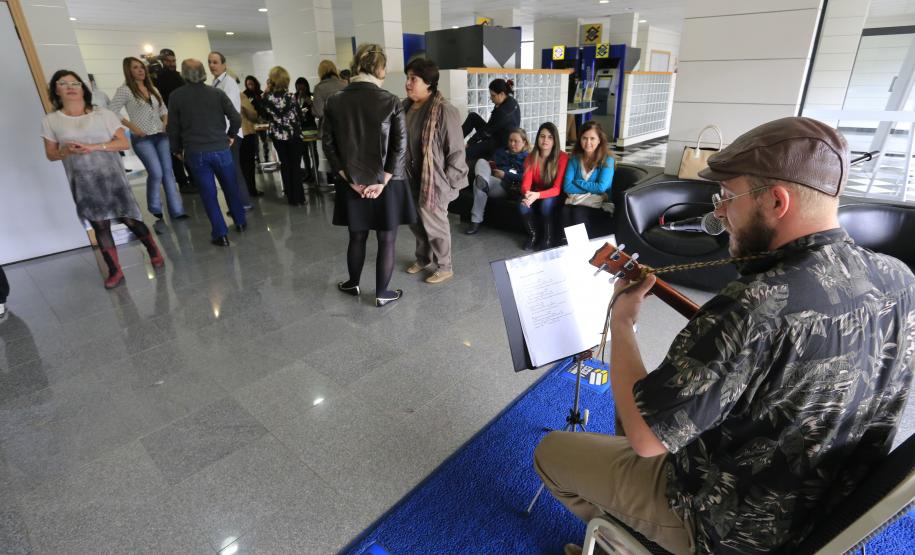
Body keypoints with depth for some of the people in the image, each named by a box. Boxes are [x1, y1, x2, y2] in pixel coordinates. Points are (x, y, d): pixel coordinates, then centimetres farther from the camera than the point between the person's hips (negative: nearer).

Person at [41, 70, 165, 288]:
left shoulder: (103, 114, -1)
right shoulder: (51, 121, 4)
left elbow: (124, 143, -5)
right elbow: (51, 154, 9)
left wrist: (92, 147, -16)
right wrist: (66, 151, -13)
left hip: (111, 176, -2)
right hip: (83, 183, 2)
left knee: (129, 219, -2)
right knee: (100, 225, 3)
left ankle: (154, 252, 21)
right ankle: (115, 271, 10)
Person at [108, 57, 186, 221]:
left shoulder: (153, 89, 14)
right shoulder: (124, 90, -4)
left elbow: (163, 110, 22)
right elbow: (111, 111, -8)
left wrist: (167, 124, 4)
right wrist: (131, 126, -13)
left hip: (161, 135, 5)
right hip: (142, 138, -5)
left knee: (168, 172, -1)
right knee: (156, 173, -13)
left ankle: (177, 210, 1)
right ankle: (155, 208, 10)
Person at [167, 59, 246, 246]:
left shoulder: (176, 97, -1)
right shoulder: (217, 93, -1)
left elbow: (173, 127, 1)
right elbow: (236, 118, -4)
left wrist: (177, 150, 15)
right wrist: (231, 135, 13)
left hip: (195, 153, -1)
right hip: (220, 149, 1)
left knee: (209, 194, 3)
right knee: (231, 188, 17)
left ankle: (221, 234, 2)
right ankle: (241, 222, 29)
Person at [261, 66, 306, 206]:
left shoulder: (267, 97, -5)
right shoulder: (289, 96, -12)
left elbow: (265, 115, 7)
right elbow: (299, 116, -6)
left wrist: (266, 91, 8)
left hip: (277, 135, 2)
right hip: (293, 134, -2)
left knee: (285, 165, 11)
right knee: (296, 165, 4)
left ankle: (291, 197, 13)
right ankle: (299, 197, 4)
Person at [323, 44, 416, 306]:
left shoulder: (334, 101, 0)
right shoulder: (391, 101, -9)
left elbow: (328, 145, -2)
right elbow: (400, 146, -12)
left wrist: (350, 179, -3)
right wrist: (382, 181, -11)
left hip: (351, 184, 3)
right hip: (386, 183, -3)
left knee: (357, 236, 19)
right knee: (386, 240, 9)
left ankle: (353, 284, 36)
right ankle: (382, 294, 20)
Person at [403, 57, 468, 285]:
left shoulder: (444, 111, -19)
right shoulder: (407, 107, 4)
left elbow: (456, 151, -17)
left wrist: (448, 183, -15)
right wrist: (402, 173, 13)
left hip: (433, 181, -7)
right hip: (412, 178, 8)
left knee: (435, 225, 5)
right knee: (416, 222, 19)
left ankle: (444, 267, 25)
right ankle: (423, 258, 41)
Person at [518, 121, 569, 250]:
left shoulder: (562, 158, -20)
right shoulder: (531, 157, -9)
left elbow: (557, 188, -25)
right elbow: (525, 184, -15)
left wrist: (537, 195, -43)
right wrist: (527, 194, -41)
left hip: (553, 196, -3)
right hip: (535, 195, 3)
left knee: (546, 203, -35)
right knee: (523, 205, -28)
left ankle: (548, 238, -10)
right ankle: (532, 234, 0)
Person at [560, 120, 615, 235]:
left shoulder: (607, 160, -2)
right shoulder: (575, 158, 6)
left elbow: (601, 187, -13)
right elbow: (567, 187, -4)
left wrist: (578, 182, -5)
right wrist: (591, 188, -11)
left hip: (595, 202, -2)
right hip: (574, 199, 2)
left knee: (578, 214, -33)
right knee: (565, 212, -32)